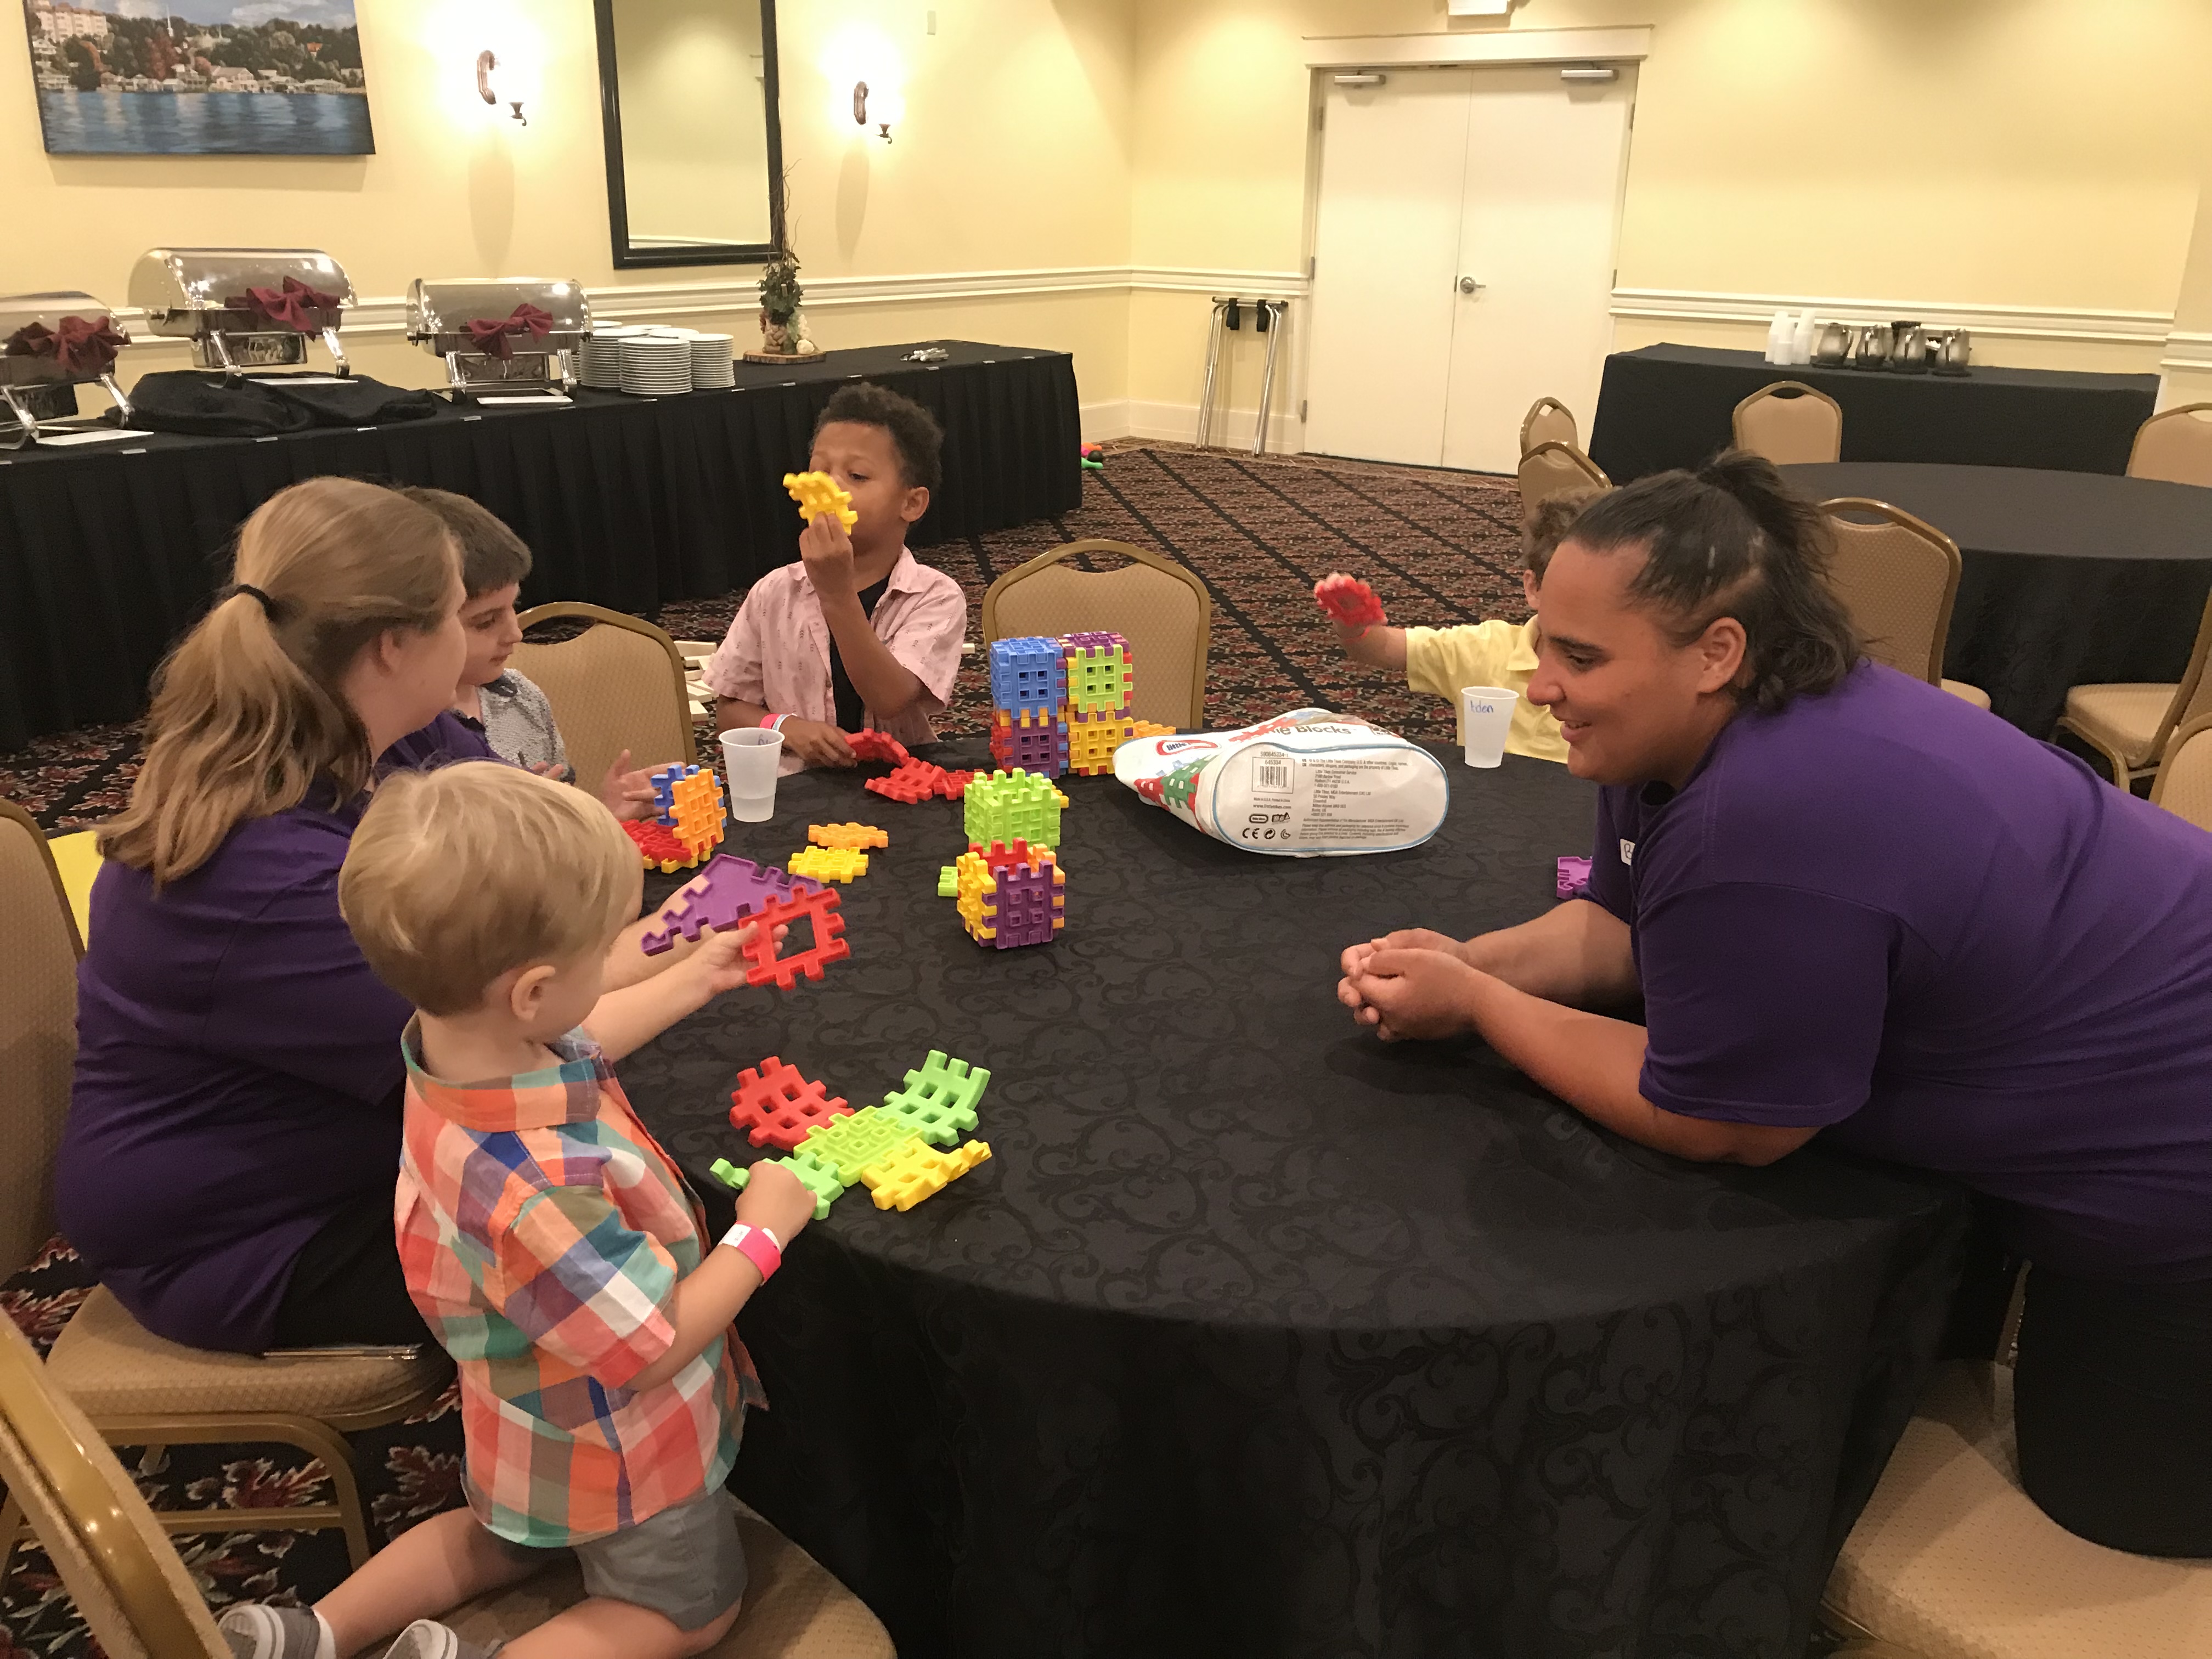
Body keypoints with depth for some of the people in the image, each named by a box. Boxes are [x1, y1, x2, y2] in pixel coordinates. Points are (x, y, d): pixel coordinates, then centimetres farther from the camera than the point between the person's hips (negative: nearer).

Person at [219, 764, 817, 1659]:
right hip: (617, 1456, -7)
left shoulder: (455, 1044, -20)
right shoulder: (538, 1189, -47)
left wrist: (693, 981, 14)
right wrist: (760, 1233, -21)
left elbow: (576, 1045, 5)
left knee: (498, 1541, 36)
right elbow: (653, 1348, -34)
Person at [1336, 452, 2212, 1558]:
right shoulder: (1685, 731, -8)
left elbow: (1713, 1123, -26)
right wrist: (1469, 959, -14)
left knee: (2110, 1494, 15)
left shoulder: (1770, 825, -38)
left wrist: (1474, 1004, -20)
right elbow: (1620, 927, 3)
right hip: (2109, 1065, 9)